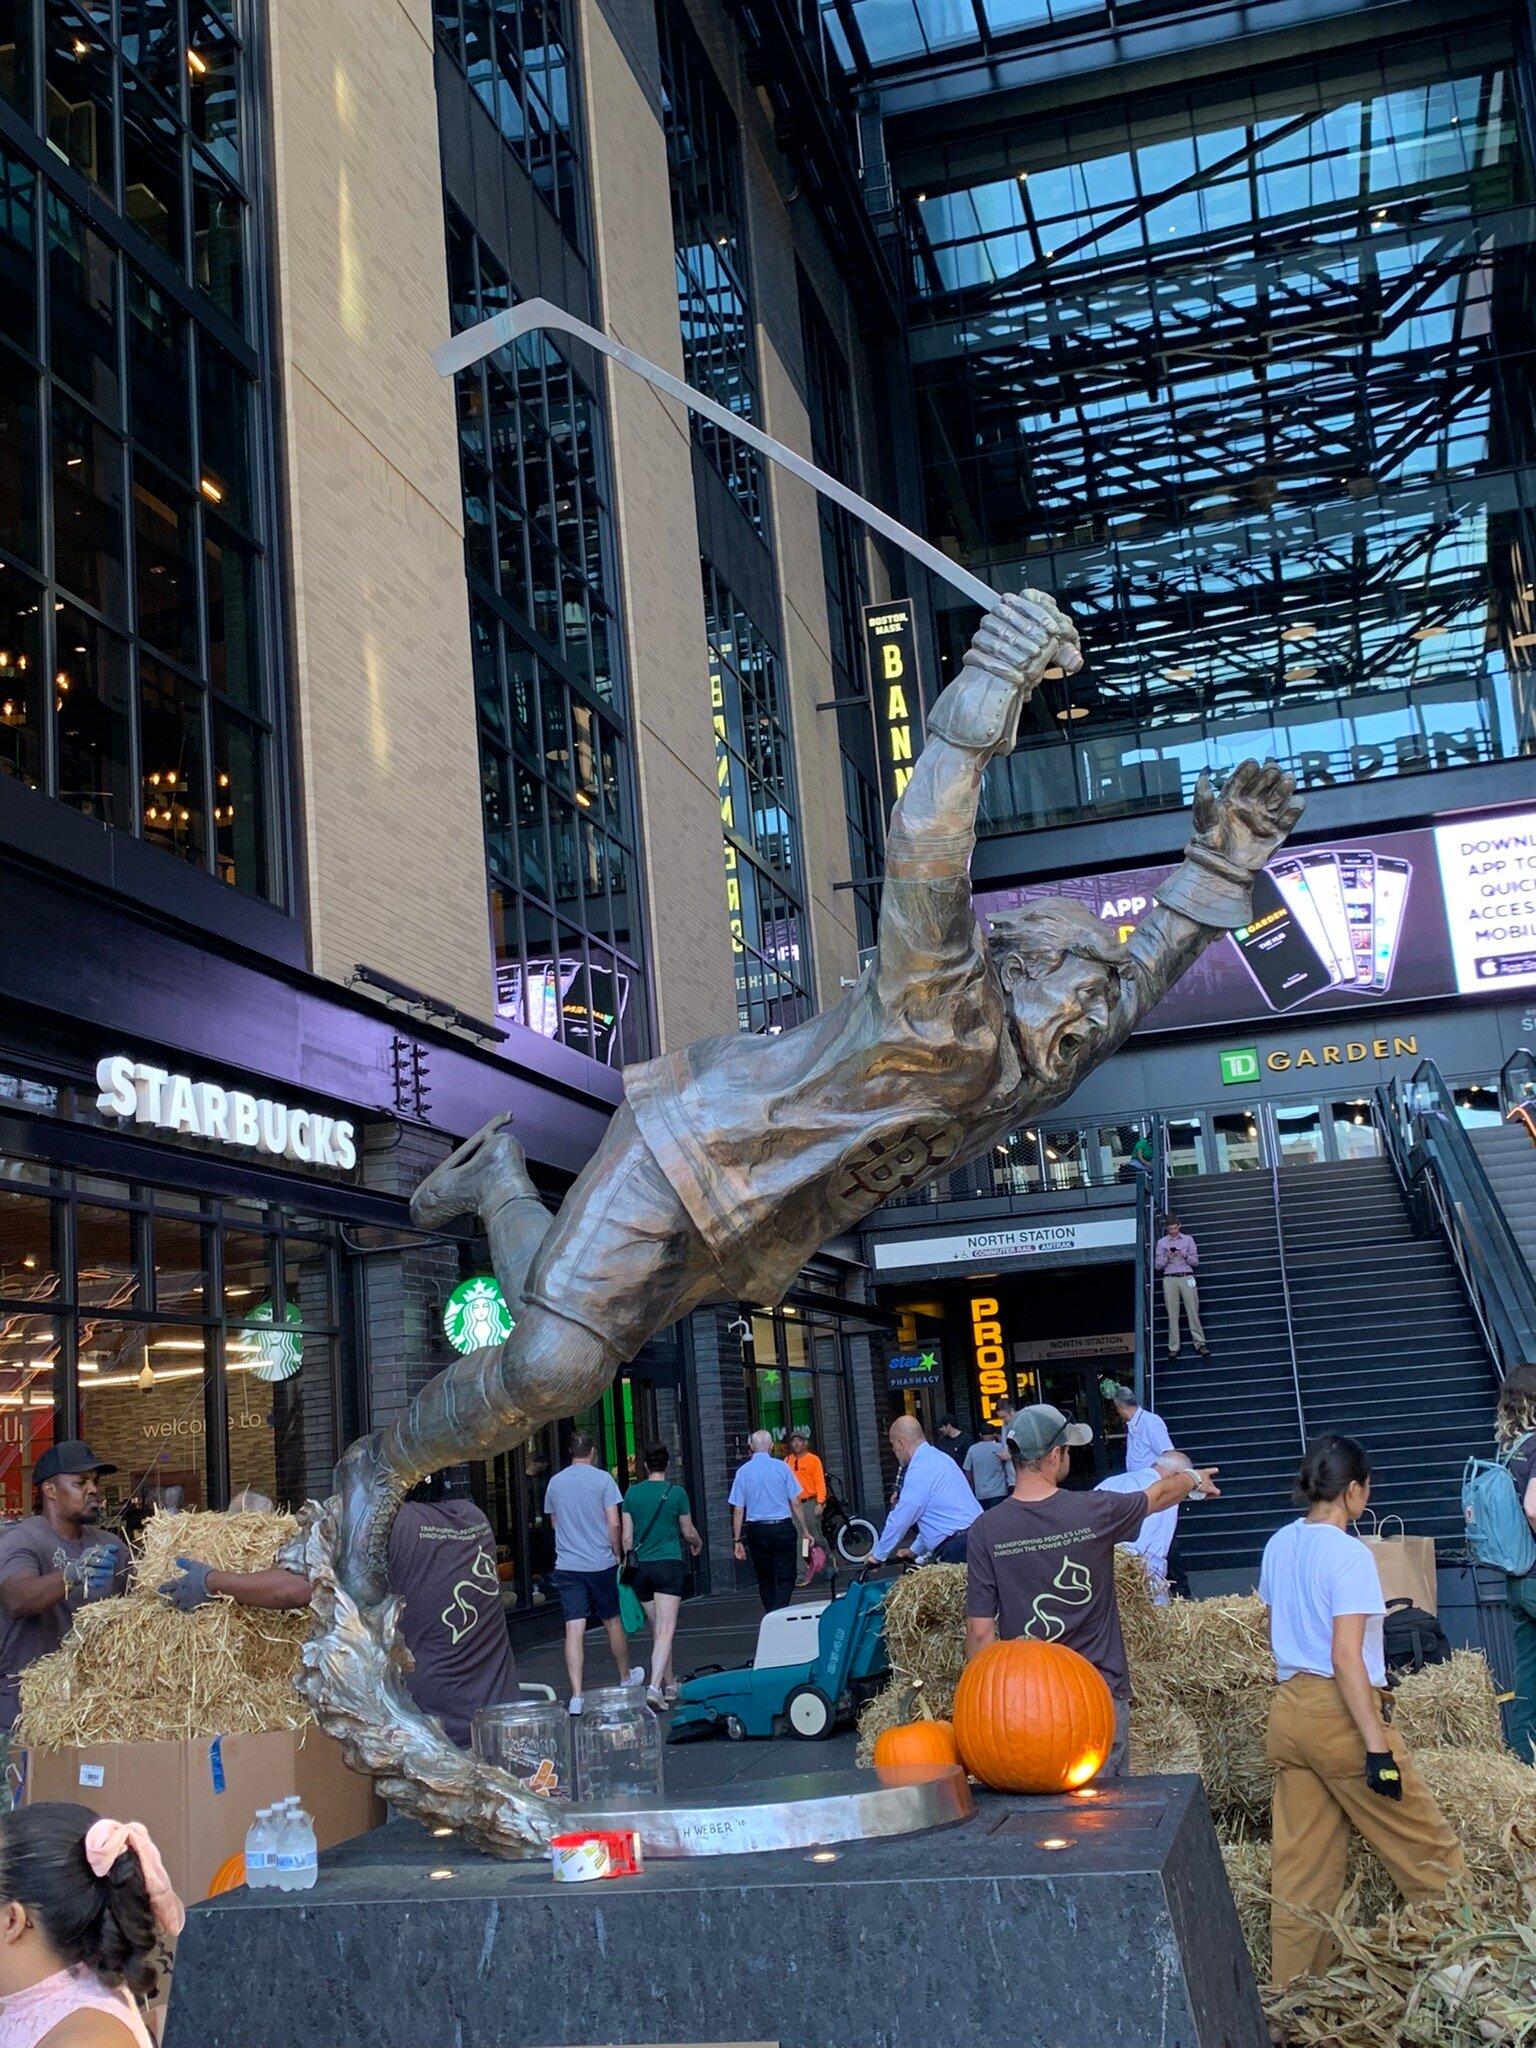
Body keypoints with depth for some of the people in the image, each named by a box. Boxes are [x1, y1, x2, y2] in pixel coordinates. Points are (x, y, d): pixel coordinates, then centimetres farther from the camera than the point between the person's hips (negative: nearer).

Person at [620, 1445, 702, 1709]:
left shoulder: (632, 1494, 3)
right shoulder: (676, 1493, -4)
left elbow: (627, 1537, 5)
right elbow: (689, 1532, 6)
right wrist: (698, 1543, 28)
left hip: (641, 1567, 4)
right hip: (668, 1566, -4)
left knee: (657, 1630, 17)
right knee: (666, 1631, -9)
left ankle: (670, 1684, 28)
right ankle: (655, 1686, -25)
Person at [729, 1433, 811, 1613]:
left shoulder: (743, 1471, 1)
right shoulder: (781, 1467, -3)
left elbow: (738, 1510, 1)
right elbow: (795, 1503, -2)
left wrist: (737, 1540, 7)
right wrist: (805, 1530, 6)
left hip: (756, 1531, 2)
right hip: (782, 1528, -2)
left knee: (764, 1580, 14)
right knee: (785, 1578, 1)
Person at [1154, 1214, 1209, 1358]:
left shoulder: (1188, 1239, 11)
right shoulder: (1161, 1242, 11)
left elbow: (1196, 1261, 9)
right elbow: (1158, 1265, 9)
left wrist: (1185, 1256, -11)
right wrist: (1167, 1258, -9)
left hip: (1187, 1278, 0)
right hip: (1170, 1279, 0)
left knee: (1193, 1312, -6)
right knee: (1172, 1315, -2)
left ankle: (1200, 1343, -4)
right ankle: (1173, 1347, -1)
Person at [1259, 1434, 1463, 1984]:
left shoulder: (1279, 1545, 8)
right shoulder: (1349, 1555, -15)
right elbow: (1346, 1657, -20)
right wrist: (1378, 1746, -20)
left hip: (1287, 1710, 8)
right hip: (1340, 1713, -8)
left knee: (1301, 1865, 12)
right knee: (1428, 1851, 7)